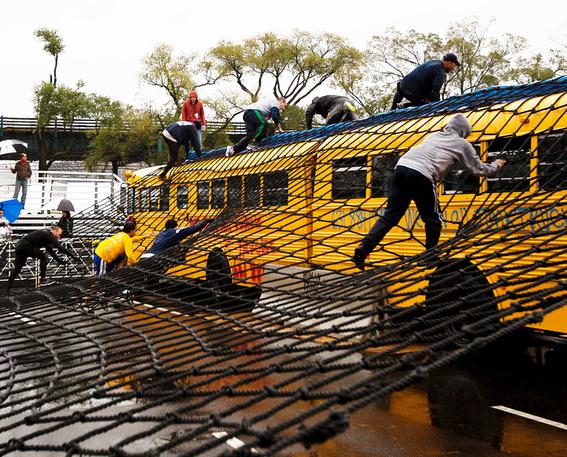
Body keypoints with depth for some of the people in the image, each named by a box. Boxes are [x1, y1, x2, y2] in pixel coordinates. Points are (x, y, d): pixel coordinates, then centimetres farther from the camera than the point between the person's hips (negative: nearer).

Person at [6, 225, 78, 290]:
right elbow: (59, 247, -17)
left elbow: (50, 251, 26)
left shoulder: (46, 235, 20)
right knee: (43, 257, -4)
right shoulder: (49, 235, -9)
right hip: (26, 246, -10)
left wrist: (59, 260, 26)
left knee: (17, 268, 17)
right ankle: (42, 278, -2)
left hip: (19, 246, 10)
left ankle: (9, 286, 23)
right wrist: (72, 255, -16)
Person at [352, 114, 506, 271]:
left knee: (390, 216, 6)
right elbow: (479, 169, 27)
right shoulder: (462, 144, 19)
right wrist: (496, 165, 47)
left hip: (401, 167, 6)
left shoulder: (434, 135, 32)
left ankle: (363, 249, -5)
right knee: (433, 221, 14)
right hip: (421, 175, -5)